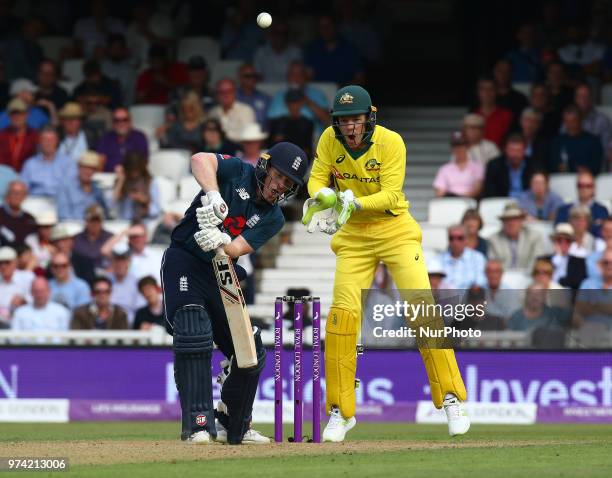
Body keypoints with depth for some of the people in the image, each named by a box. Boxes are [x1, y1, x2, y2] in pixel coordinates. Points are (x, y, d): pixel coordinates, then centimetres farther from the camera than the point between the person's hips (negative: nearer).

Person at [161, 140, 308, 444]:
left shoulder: (273, 219, 4)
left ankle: (233, 427, 27)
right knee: (195, 336, -26)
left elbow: (238, 249, -13)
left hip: (222, 276, 6)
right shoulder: (238, 173, -4)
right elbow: (200, 160, -25)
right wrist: (213, 197, -41)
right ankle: (198, 425, -30)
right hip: (184, 263, -6)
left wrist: (220, 242, -36)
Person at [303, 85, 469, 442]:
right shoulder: (330, 140, -8)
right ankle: (341, 412, 3)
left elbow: (391, 194, -22)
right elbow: (317, 180, -3)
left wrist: (356, 202, -38)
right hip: (353, 236, 3)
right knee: (343, 313, -7)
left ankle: (451, 399, -5)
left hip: (395, 229, -2)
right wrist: (323, 196, -26)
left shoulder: (391, 142, -17)